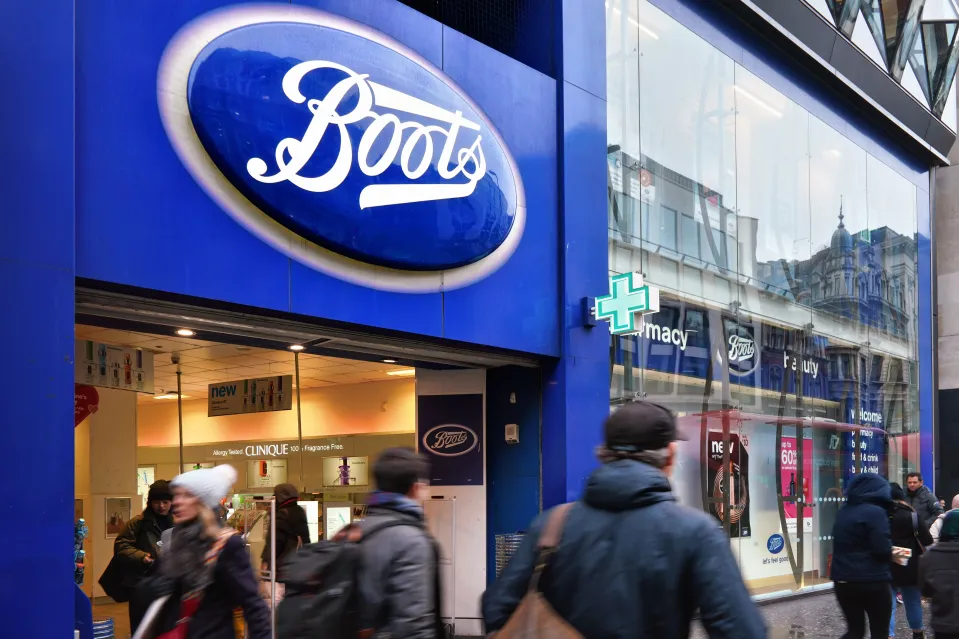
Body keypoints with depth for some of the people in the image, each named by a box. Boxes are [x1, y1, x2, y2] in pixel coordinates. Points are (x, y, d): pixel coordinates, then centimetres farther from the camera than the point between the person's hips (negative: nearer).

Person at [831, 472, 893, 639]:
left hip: (843, 580, 6)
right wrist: (893, 552, 3)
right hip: (872, 581, -6)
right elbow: (882, 549, -20)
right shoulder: (875, 512, -12)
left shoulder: (843, 512, 10)